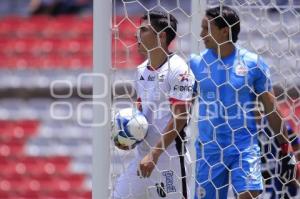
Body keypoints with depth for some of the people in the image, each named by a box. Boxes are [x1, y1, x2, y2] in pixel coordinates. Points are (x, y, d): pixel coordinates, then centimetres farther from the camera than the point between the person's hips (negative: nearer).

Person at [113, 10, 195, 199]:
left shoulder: (178, 70, -13)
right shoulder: (142, 70, 12)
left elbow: (179, 118, -17)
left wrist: (154, 155, -20)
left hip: (170, 157, -8)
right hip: (143, 155, 8)